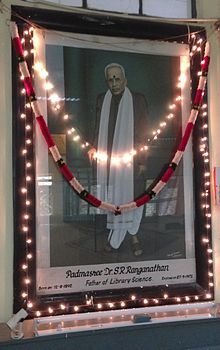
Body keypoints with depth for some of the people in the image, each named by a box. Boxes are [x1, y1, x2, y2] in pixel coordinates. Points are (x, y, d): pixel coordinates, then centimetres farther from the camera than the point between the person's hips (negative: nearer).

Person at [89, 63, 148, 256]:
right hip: (108, 159, 2)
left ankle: (133, 235, 18)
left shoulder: (138, 100, -2)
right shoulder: (102, 99, 7)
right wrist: (95, 149, -1)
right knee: (113, 197, 6)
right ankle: (116, 234, 19)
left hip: (130, 159, -2)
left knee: (131, 196, 3)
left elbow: (143, 133, -2)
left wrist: (143, 160, -6)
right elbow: (99, 129, 13)